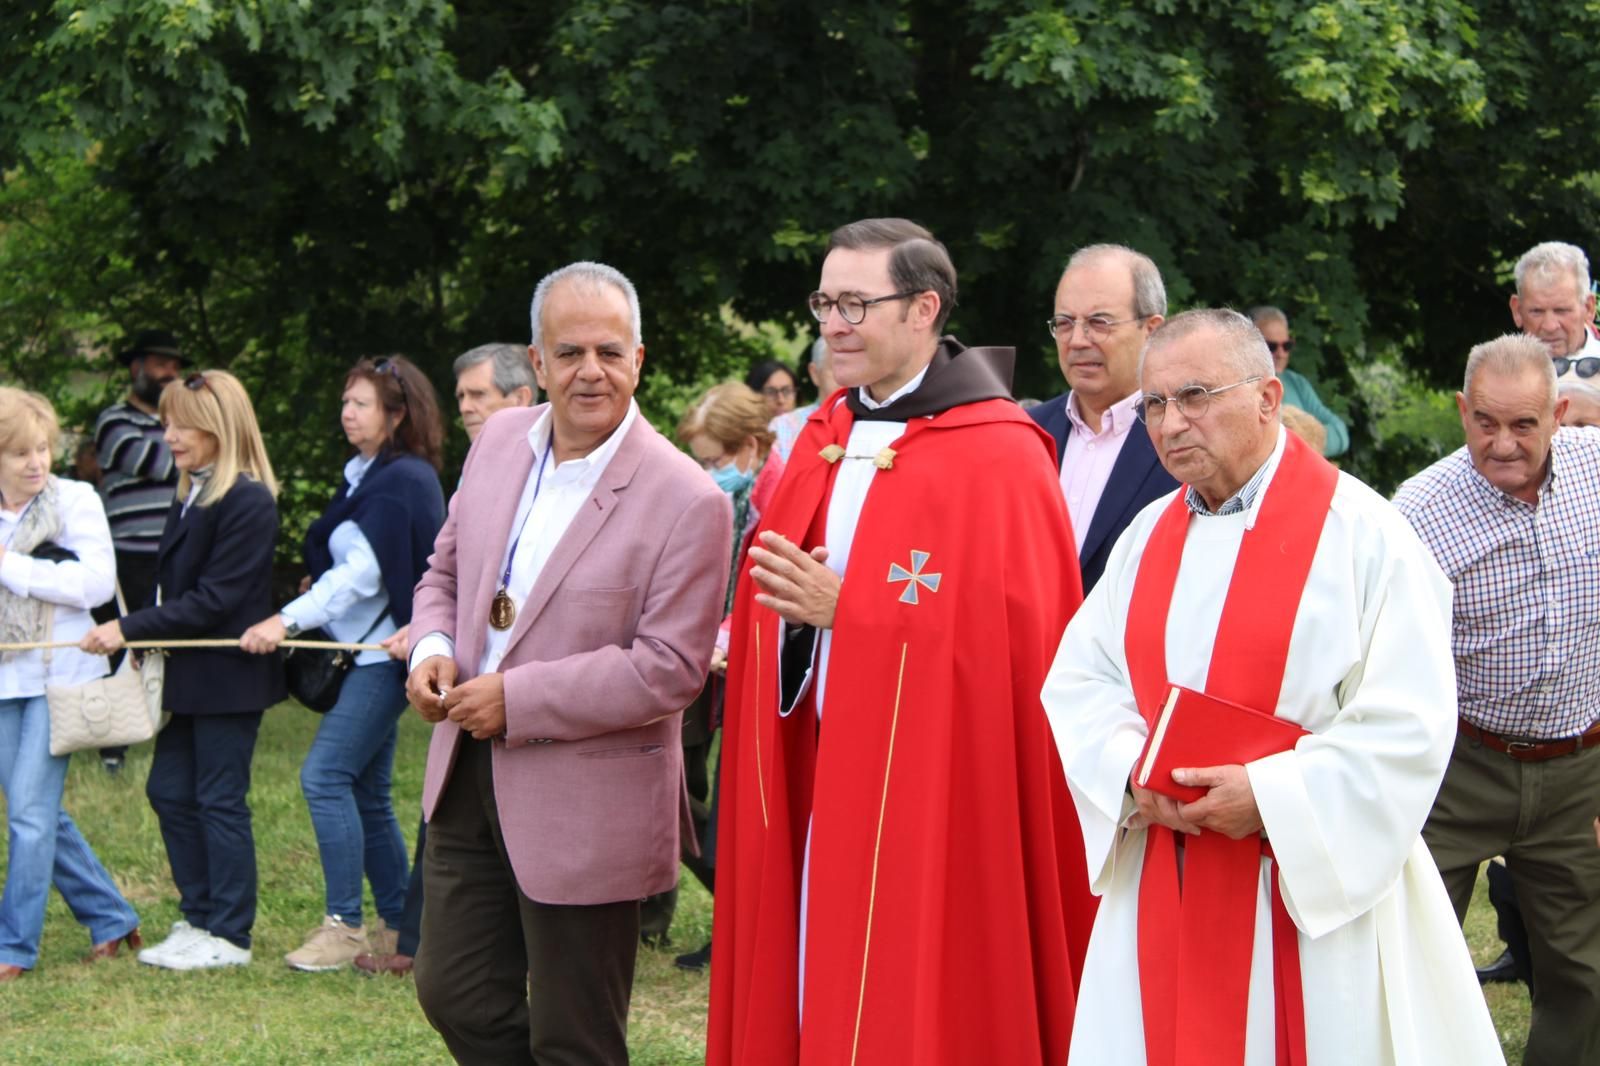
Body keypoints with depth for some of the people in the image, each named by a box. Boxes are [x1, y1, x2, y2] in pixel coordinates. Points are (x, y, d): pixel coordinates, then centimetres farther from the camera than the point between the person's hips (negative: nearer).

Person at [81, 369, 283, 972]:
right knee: (169, 791, 11)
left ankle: (229, 937, 8)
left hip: (228, 675, -9)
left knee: (220, 801, -2)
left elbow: (213, 600, -20)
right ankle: (199, 919, 21)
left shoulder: (248, 503, -17)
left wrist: (130, 628, -20)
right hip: (189, 674, 9)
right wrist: (145, 640, 2)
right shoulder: (190, 497, 12)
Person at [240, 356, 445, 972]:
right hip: (363, 651, 10)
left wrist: (289, 620, -24)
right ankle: (396, 928, 15)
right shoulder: (365, 476, 16)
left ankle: (345, 925, -11)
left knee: (325, 776, -14)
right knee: (365, 793, 10)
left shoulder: (404, 480, -13)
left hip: (384, 652, -10)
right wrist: (317, 589, 2)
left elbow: (365, 570, -21)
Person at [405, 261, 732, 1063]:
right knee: (454, 993, 15)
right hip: (470, 777, 6)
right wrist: (432, 649, -5)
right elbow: (446, 570, 17)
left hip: (586, 804, -6)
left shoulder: (685, 500, -17)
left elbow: (669, 667, -20)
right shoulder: (499, 442, 4)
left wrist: (515, 701, -20)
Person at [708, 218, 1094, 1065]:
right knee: (823, 995, 9)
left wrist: (843, 611, -18)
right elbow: (780, 601, 17)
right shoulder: (823, 441, 12)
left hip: (942, 800, -7)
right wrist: (797, 617, -7)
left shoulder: (996, 456, -12)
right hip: (825, 785, 7)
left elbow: (1008, 638, -17)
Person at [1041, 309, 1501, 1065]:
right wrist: (1133, 771, -9)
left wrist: (1270, 795, -20)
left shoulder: (1360, 534, -10)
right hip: (1162, 889, 5)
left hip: (1317, 889, -5)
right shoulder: (1148, 537, 9)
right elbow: (1078, 679, 10)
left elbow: (1408, 728, -14)